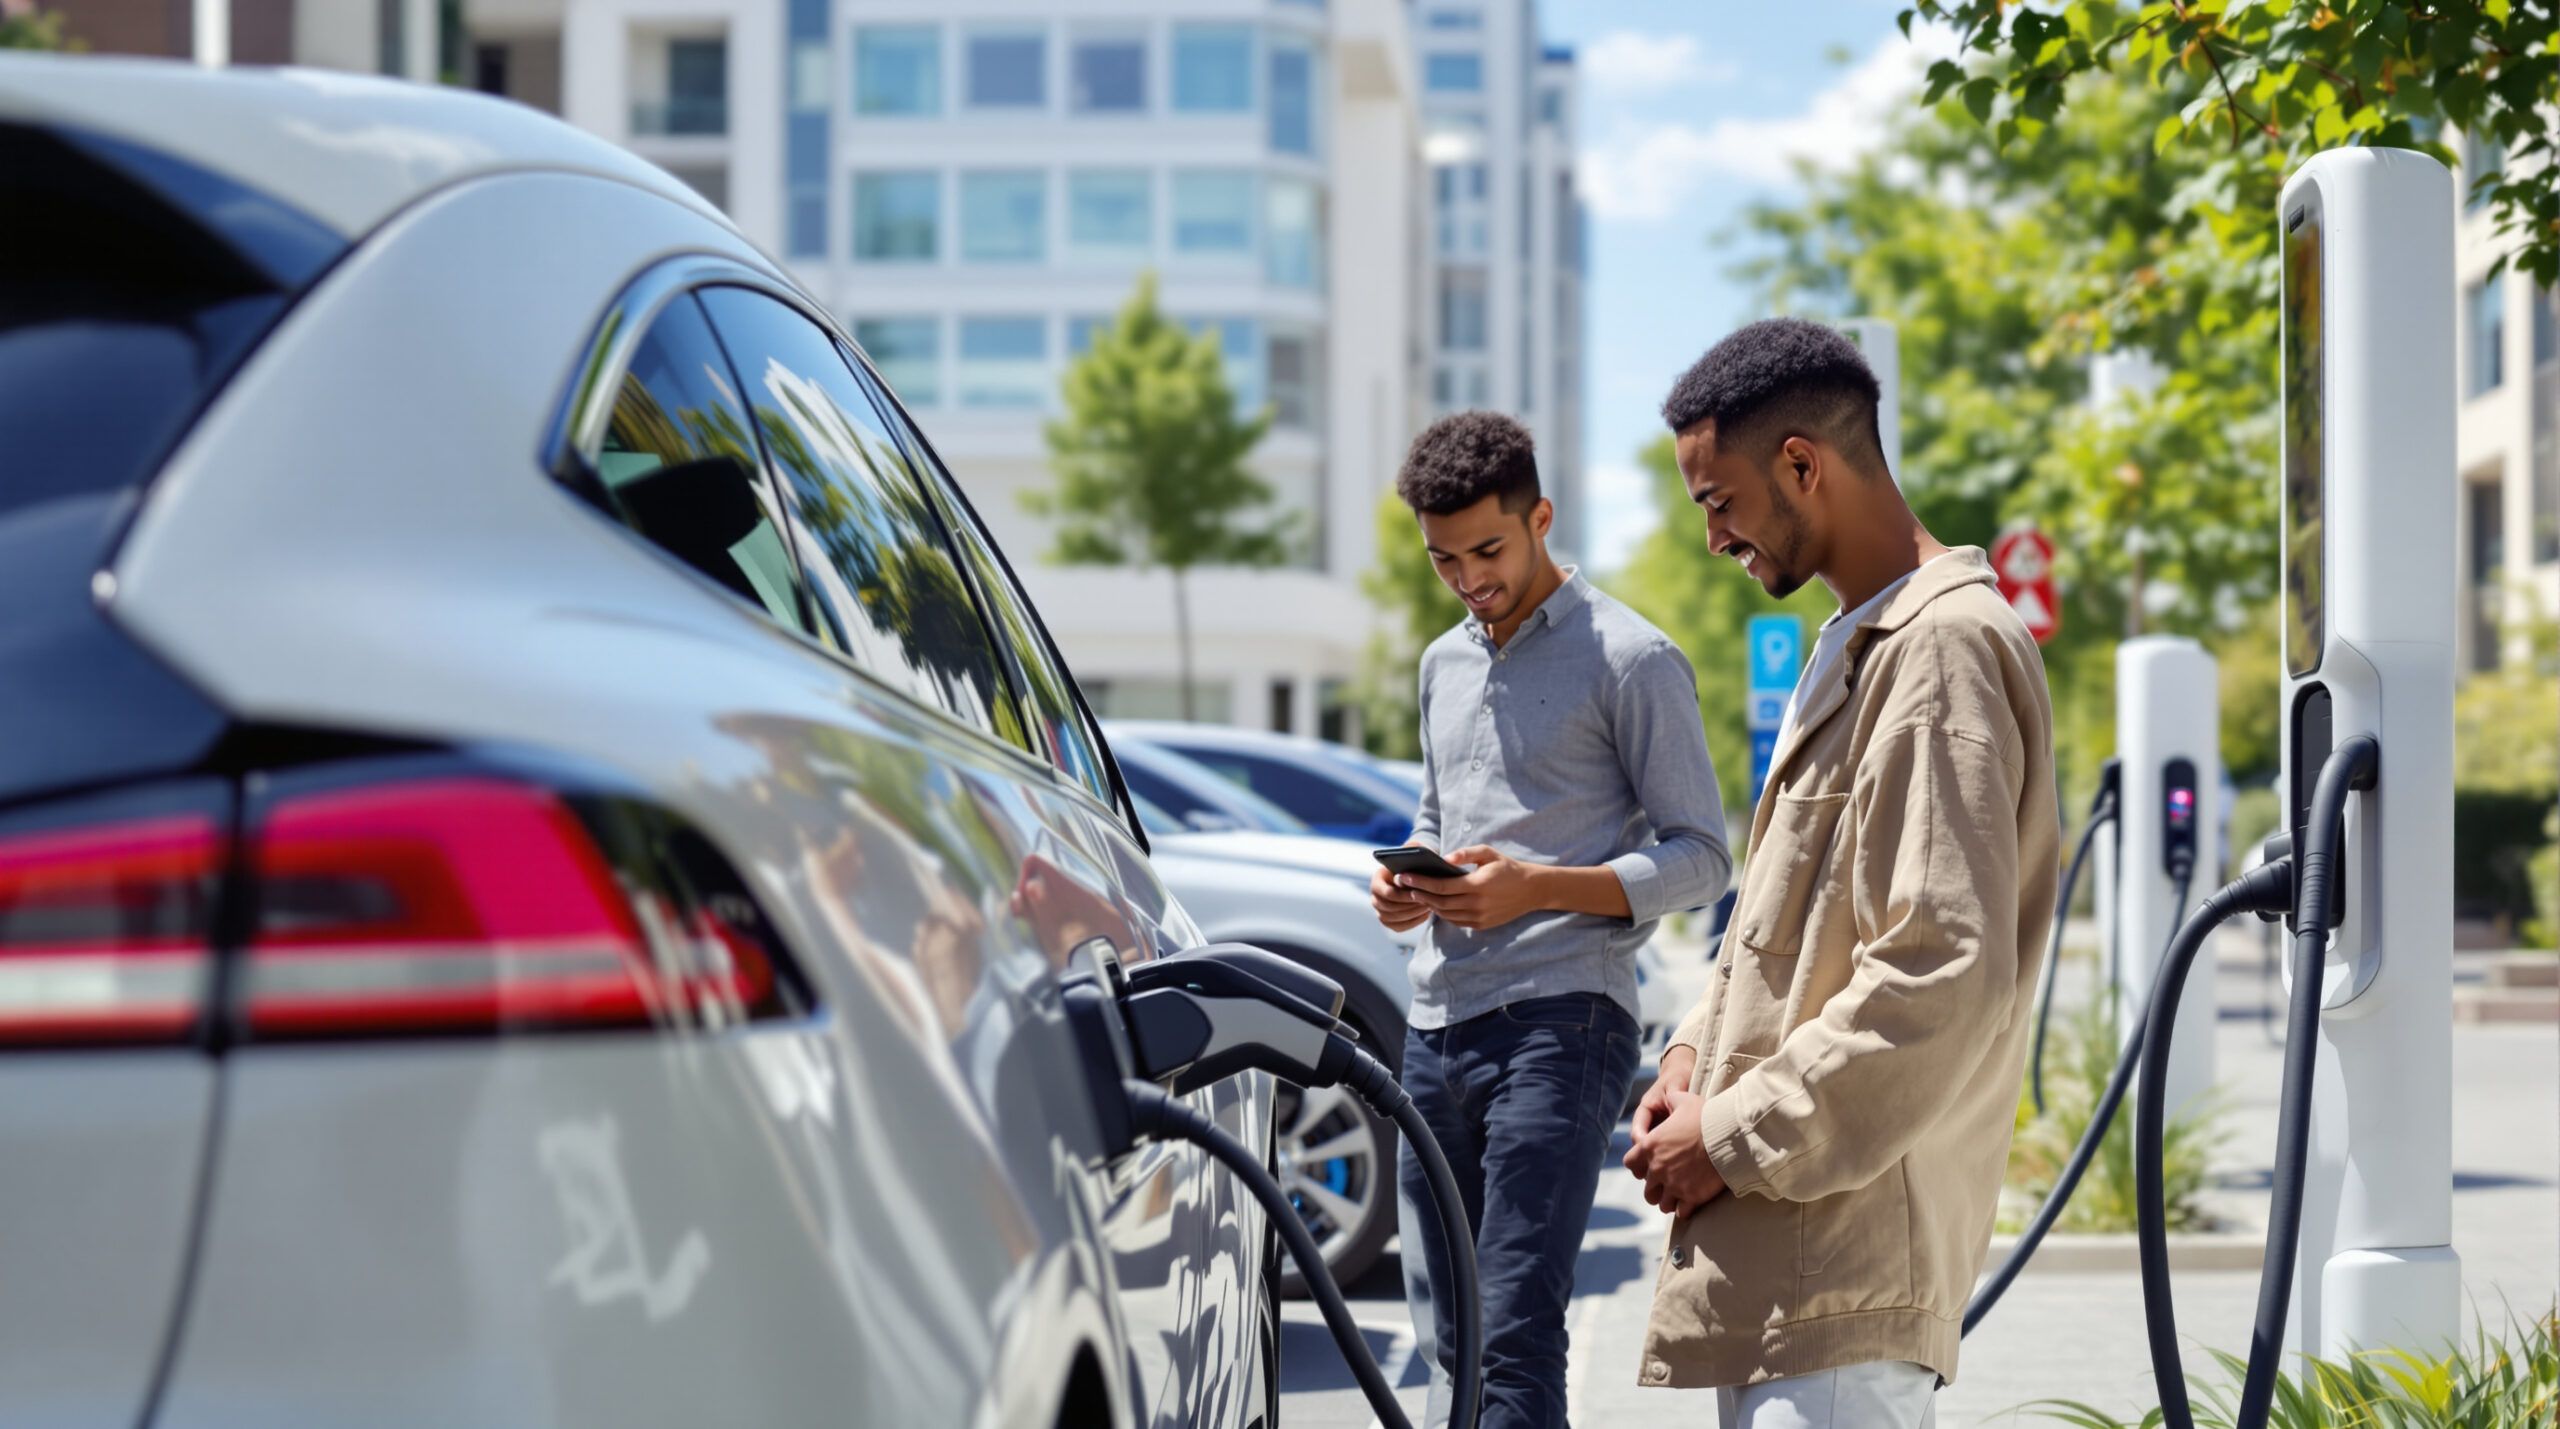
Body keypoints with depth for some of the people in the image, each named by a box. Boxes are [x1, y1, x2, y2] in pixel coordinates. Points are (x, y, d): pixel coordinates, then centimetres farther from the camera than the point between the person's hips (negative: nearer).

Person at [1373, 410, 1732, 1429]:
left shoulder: (1631, 661, -3)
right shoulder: (1445, 663, 19)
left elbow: (1700, 857, -5)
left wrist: (1538, 888, -18)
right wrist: (1405, 884, 6)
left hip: (1559, 1022, -7)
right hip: (1438, 1026, 7)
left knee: (1516, 1332, -14)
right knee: (1451, 1340, 8)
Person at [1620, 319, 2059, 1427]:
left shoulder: (1945, 647, -14)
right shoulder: (1855, 645, 20)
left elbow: (1944, 975, -21)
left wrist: (1734, 1137, -16)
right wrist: (1701, 1051, 11)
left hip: (1855, 1233, -10)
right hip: (1786, 1235, 10)